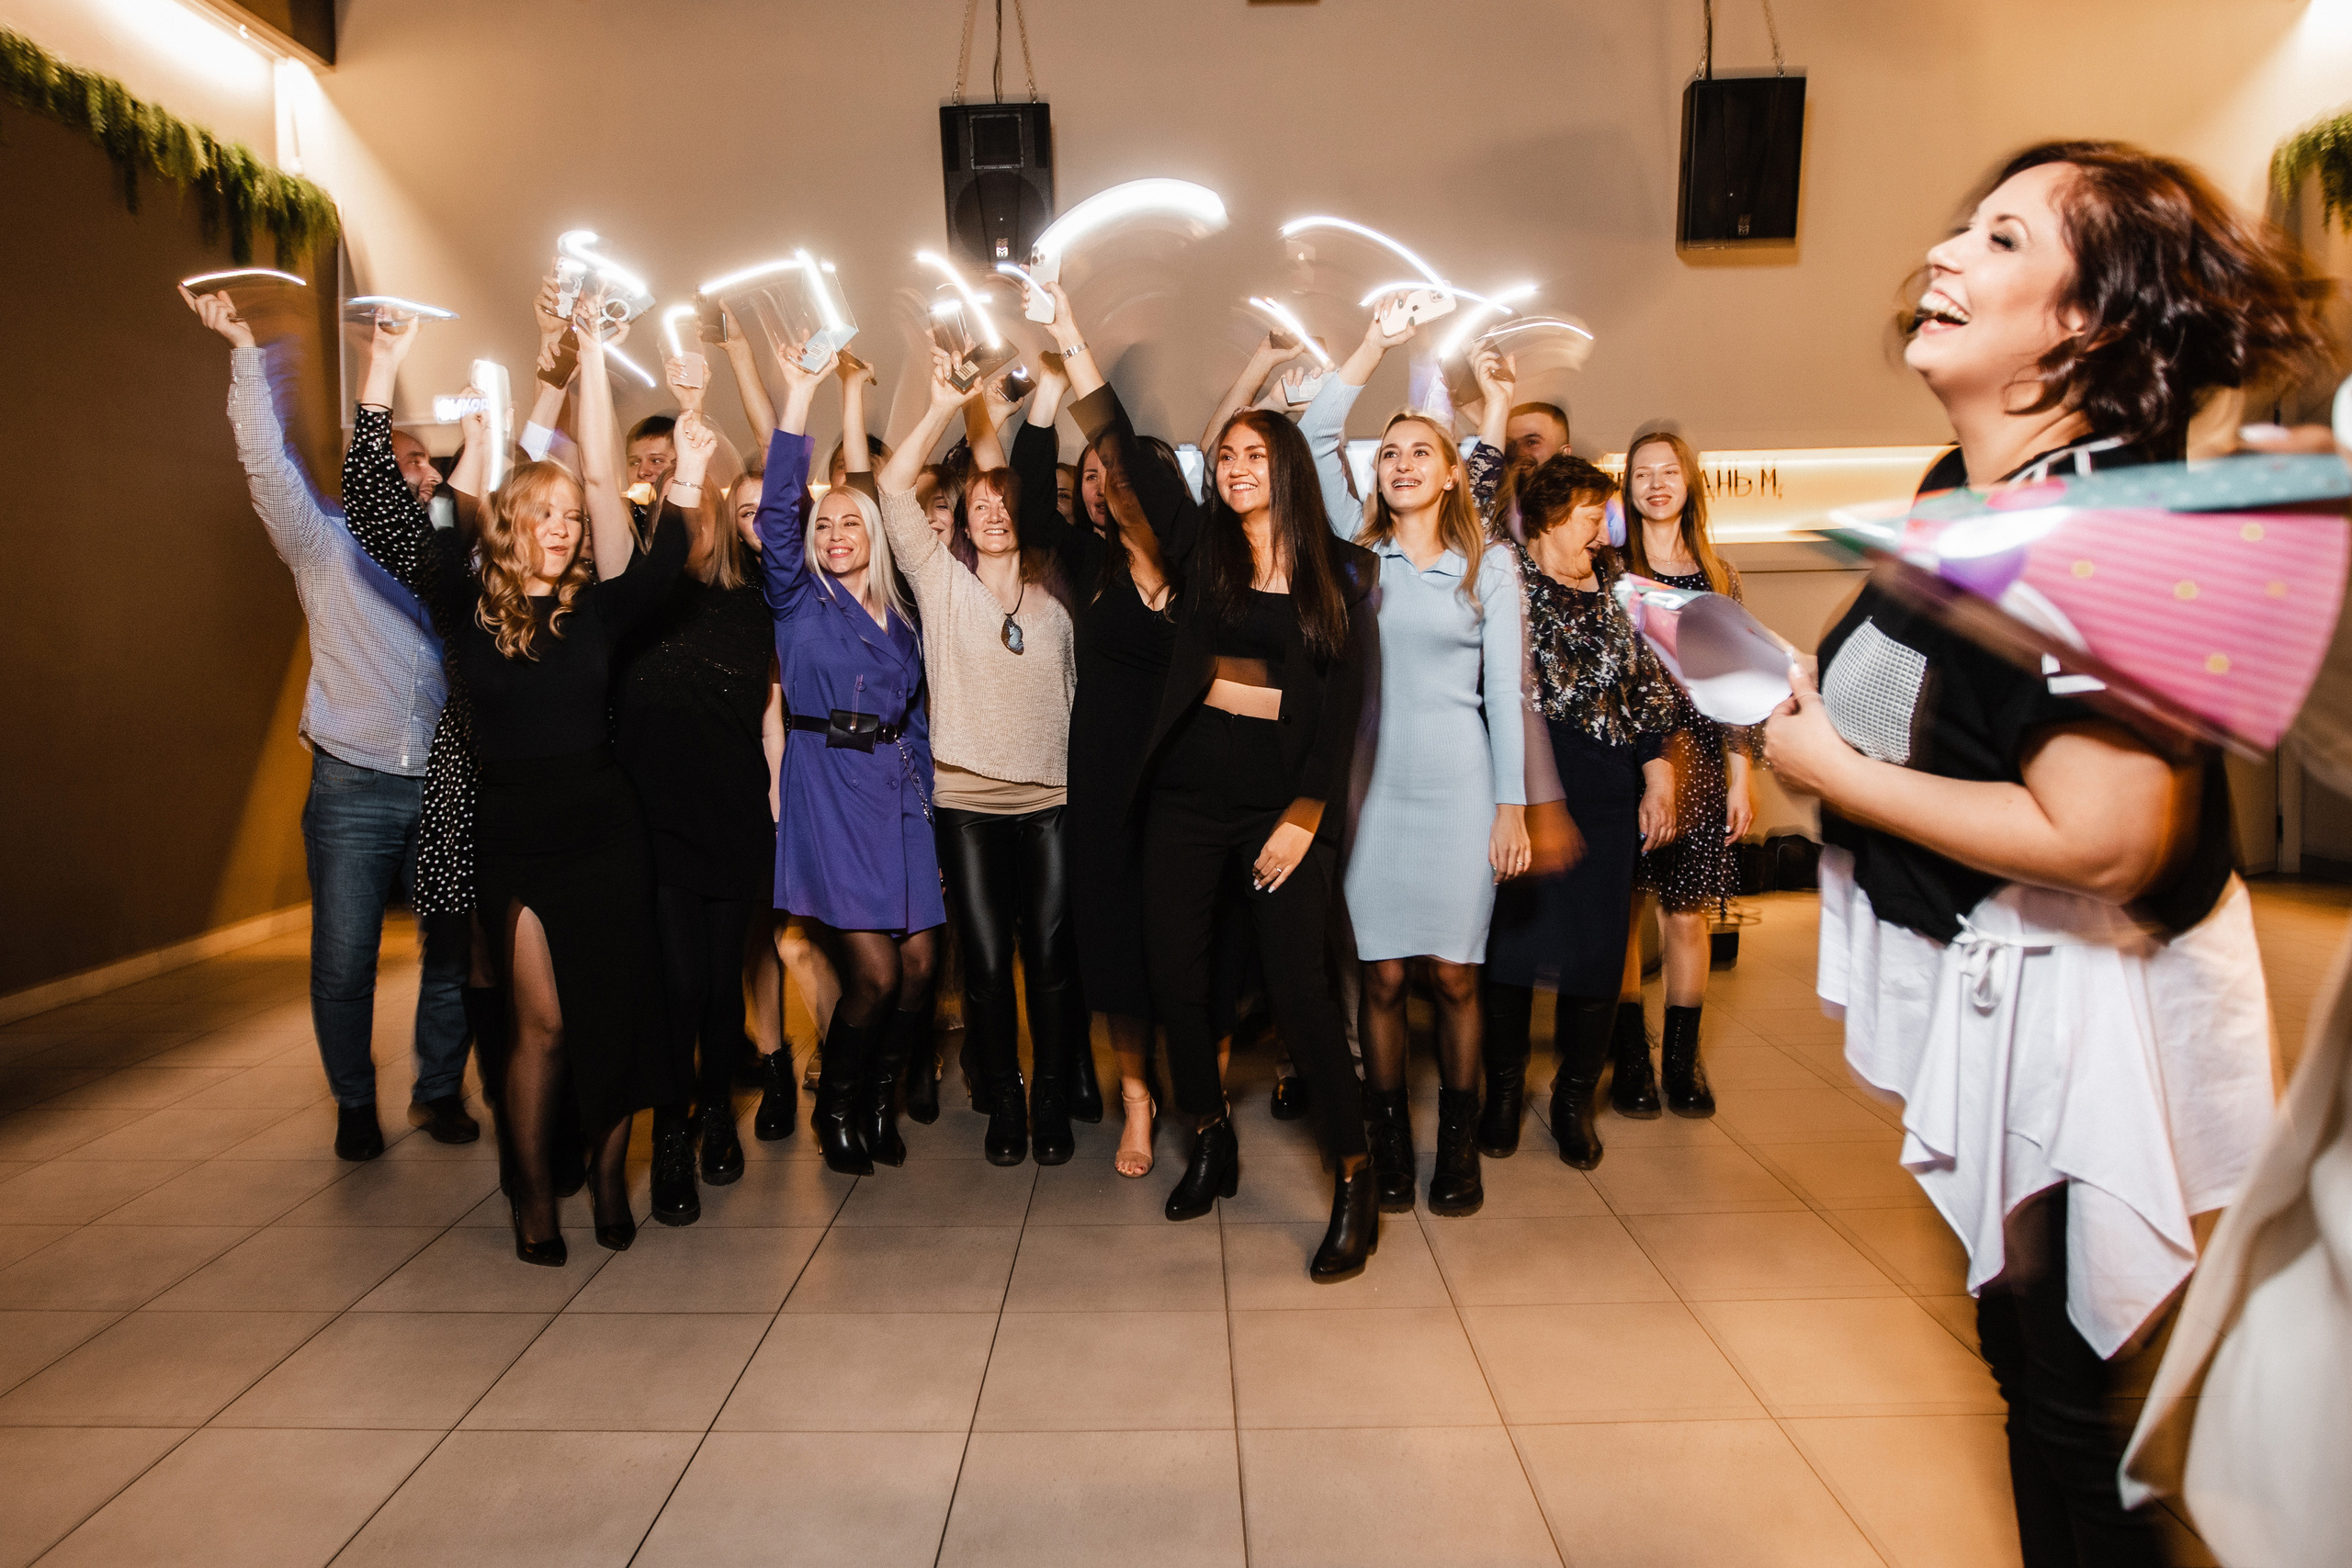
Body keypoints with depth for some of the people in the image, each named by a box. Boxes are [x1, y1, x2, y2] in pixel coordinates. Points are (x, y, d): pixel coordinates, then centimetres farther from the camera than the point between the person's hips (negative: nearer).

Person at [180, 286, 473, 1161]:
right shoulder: (326, 546, 2)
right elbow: (268, 466, -11)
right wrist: (244, 351, -19)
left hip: (449, 786, 2)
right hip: (354, 787, -1)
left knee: (454, 952, 7)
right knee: (343, 963, 3)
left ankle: (441, 1089, 27)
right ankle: (355, 1104, 23)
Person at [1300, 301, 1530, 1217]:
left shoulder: (1489, 569, 5)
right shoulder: (1356, 553, 6)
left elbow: (1504, 692, 3)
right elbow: (1314, 440, -1)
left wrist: (1512, 805, -2)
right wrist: (1376, 345, -1)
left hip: (1460, 788, 0)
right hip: (1373, 787, 1)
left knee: (1453, 971, 4)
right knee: (1382, 974, 4)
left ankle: (1459, 1143, 20)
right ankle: (1388, 1140, 20)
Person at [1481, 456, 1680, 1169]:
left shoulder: (1617, 590, 12)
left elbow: (1650, 687, 13)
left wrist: (1659, 778, 8)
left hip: (1605, 795, 3)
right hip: (1518, 786, -3)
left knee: (1596, 948, 6)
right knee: (1510, 937, 4)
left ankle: (1576, 1098, 22)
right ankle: (1504, 1091, 22)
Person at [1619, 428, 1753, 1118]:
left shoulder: (1718, 574, 11)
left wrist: (1741, 775, 5)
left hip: (1697, 760, 2)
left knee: (1687, 917, 5)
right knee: (1622, 913, 2)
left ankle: (1683, 1060, 19)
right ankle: (1630, 1058, 15)